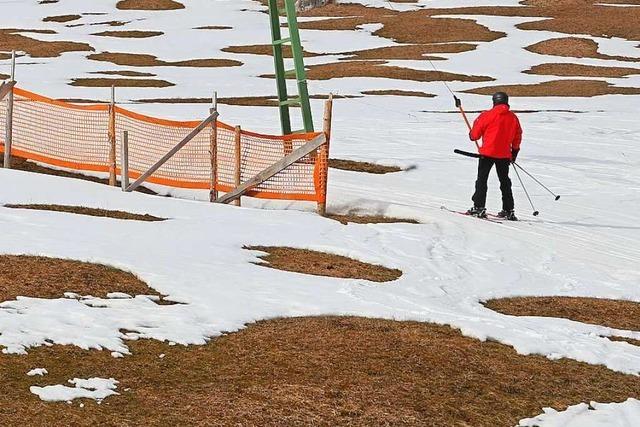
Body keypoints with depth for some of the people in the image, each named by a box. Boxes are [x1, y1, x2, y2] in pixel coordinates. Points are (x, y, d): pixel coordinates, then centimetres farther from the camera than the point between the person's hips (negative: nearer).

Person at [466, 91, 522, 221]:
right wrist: (514, 152, 25)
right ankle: (508, 211, 14)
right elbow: (518, 137, 12)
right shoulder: (513, 118, 4)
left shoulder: (488, 115, -8)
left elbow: (475, 134, -3)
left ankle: (479, 207, -5)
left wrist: (471, 135, 21)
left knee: (482, 180, 3)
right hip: (505, 155, 4)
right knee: (505, 181, 14)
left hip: (488, 153, -4)